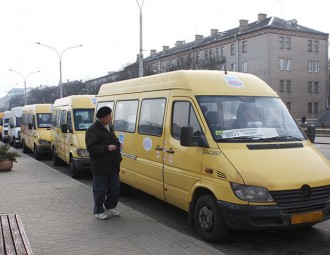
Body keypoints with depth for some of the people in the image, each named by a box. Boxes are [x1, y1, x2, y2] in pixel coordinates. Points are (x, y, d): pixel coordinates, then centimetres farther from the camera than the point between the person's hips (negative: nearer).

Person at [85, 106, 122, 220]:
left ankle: (110, 207, 32)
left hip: (113, 166, 8)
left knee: (115, 188, 13)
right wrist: (107, 148, -25)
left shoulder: (109, 127, 14)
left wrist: (117, 144, 11)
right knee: (100, 190, 2)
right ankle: (99, 211, 18)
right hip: (100, 167, -8)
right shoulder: (93, 130, -15)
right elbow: (91, 148, -21)